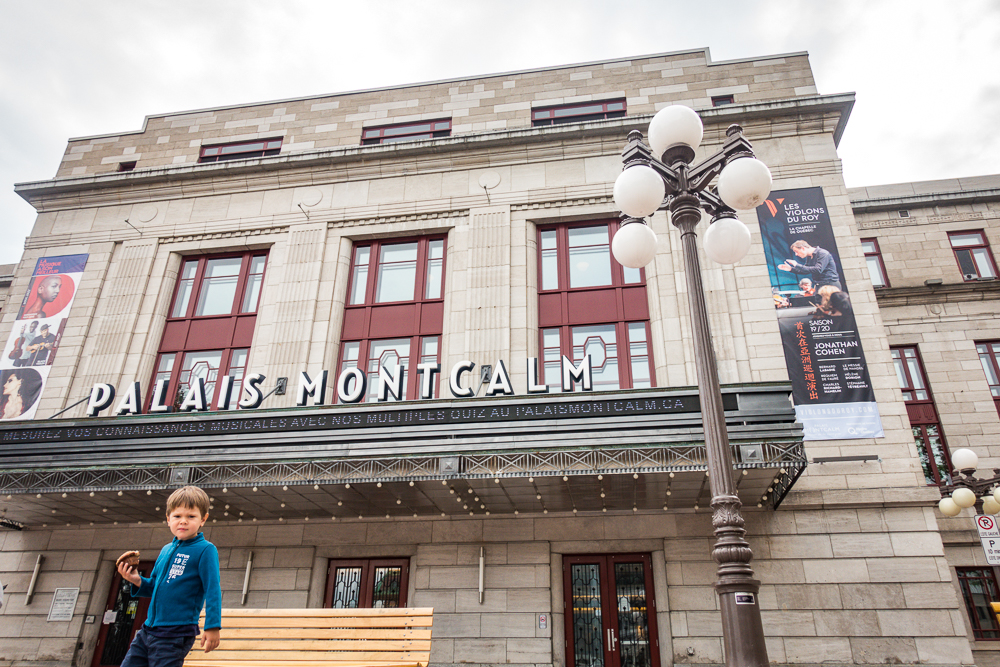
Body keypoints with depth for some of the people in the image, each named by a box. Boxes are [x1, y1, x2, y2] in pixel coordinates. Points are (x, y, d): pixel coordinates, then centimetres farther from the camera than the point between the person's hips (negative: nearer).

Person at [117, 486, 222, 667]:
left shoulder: (205, 550, -10)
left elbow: (213, 590, -14)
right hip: (147, 629, 8)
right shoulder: (166, 550, 12)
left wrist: (212, 626, -20)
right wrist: (137, 581, 2)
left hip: (175, 634, -8)